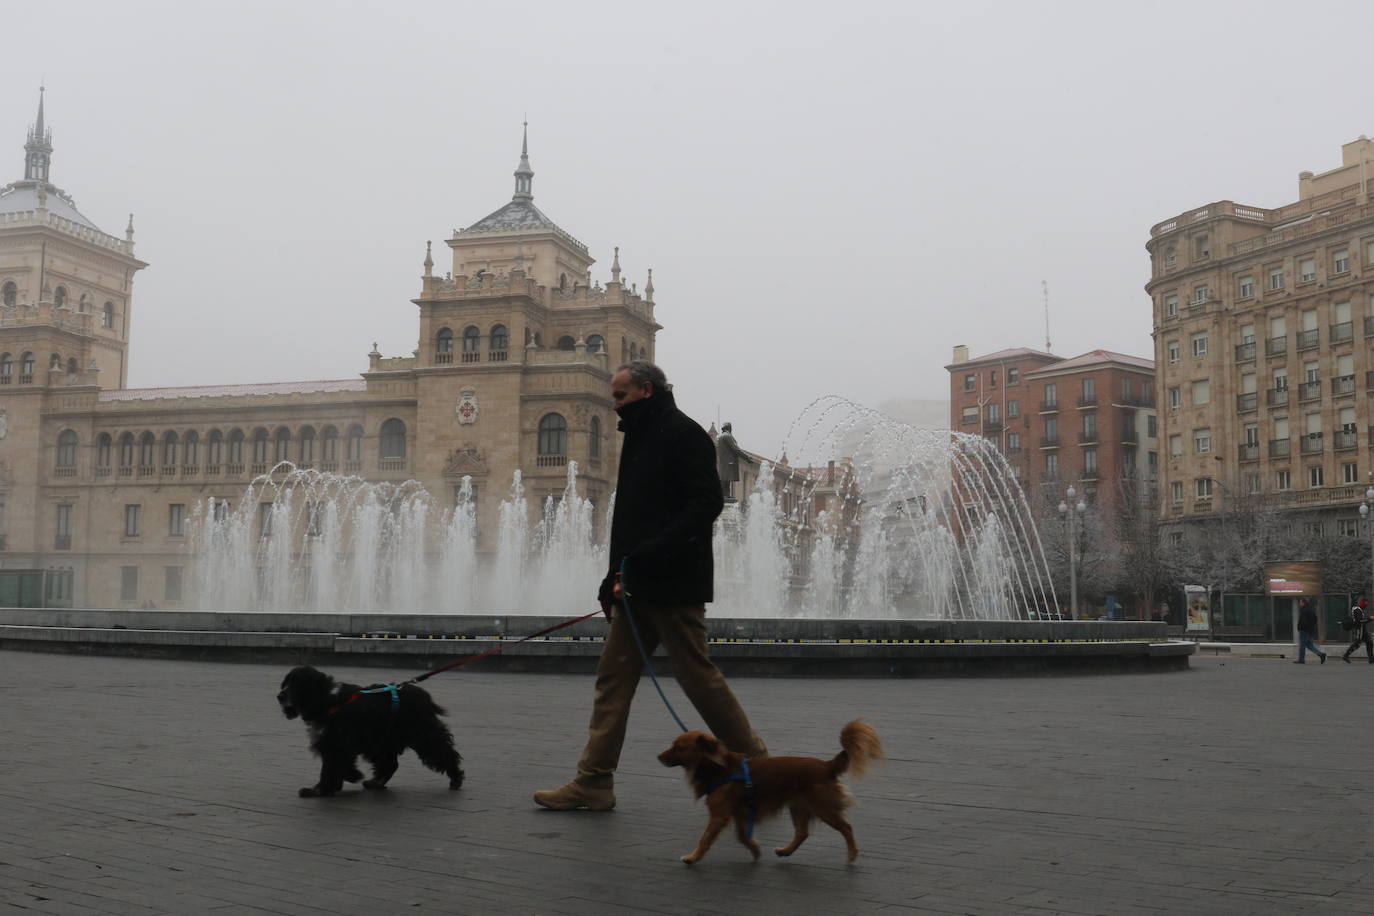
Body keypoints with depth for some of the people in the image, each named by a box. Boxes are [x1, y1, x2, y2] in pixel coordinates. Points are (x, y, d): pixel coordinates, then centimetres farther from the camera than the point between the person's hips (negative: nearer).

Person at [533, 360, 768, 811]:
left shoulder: (683, 434, -9)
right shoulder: (640, 439, 21)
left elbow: (707, 504, -19)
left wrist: (652, 554, -24)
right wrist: (615, 576, 17)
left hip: (673, 587, -10)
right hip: (638, 587, 10)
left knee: (699, 677, -4)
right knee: (613, 677, 7)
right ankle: (593, 782, 11)